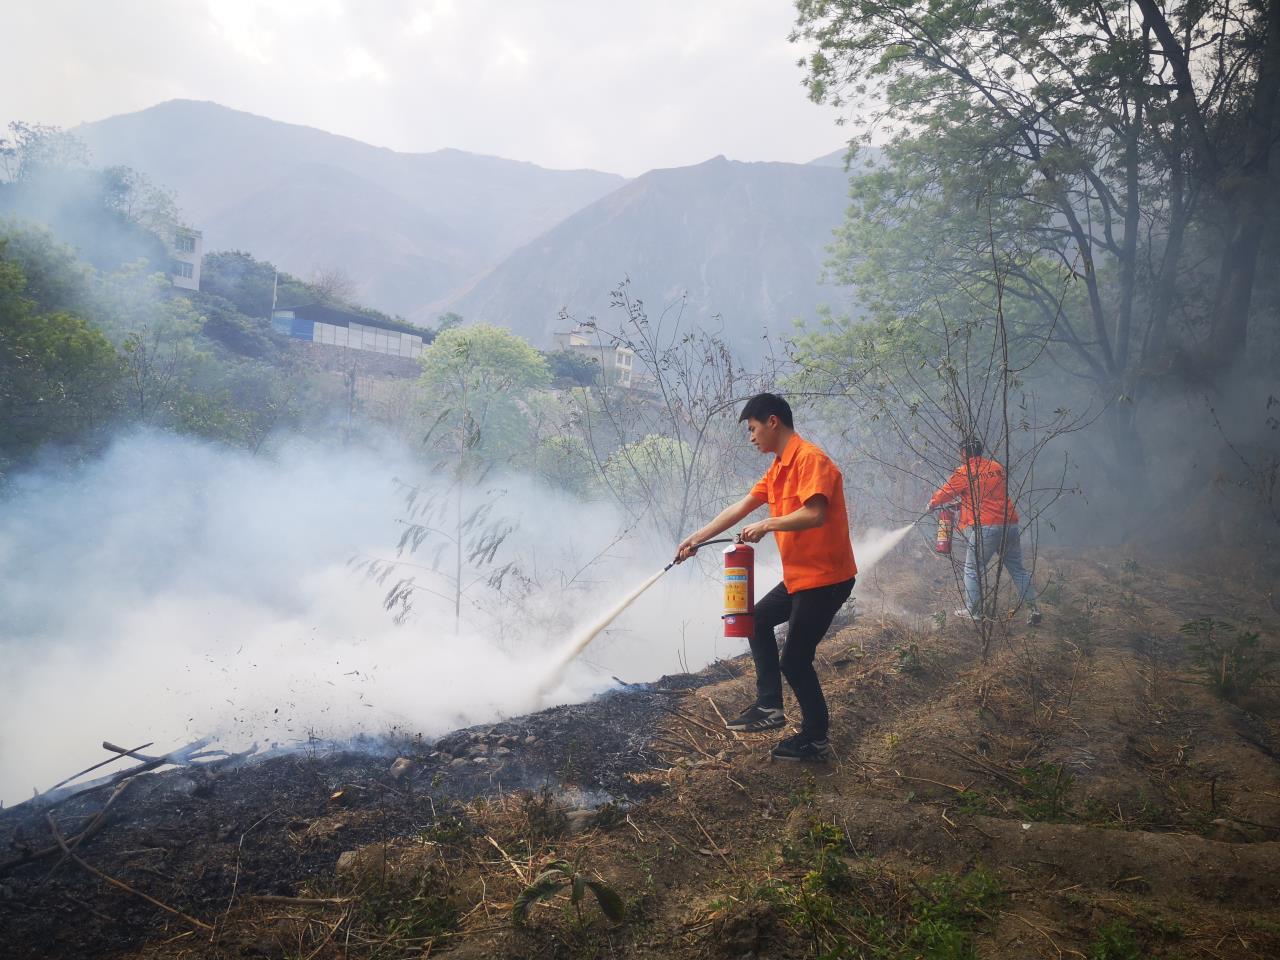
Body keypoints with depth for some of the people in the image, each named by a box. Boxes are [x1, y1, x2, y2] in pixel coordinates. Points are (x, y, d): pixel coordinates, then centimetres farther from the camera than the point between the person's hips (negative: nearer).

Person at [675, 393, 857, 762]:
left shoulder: (810, 459, -18)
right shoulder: (778, 468, 12)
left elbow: (814, 514, -32)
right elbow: (740, 508, 14)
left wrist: (767, 525, -21)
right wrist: (696, 538, 14)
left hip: (826, 577, -10)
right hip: (799, 576, 10)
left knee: (794, 660, -3)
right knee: (758, 620, 22)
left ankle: (815, 739, 15)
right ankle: (769, 706, 23)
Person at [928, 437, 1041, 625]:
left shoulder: (964, 472, -3)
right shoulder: (997, 468, 15)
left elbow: (946, 492, 7)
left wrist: (933, 503, 27)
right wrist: (962, 499, 34)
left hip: (984, 527, -6)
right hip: (1010, 524, 6)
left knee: (972, 569, 7)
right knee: (1017, 568, 12)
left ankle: (973, 610, 10)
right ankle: (1033, 608, 10)